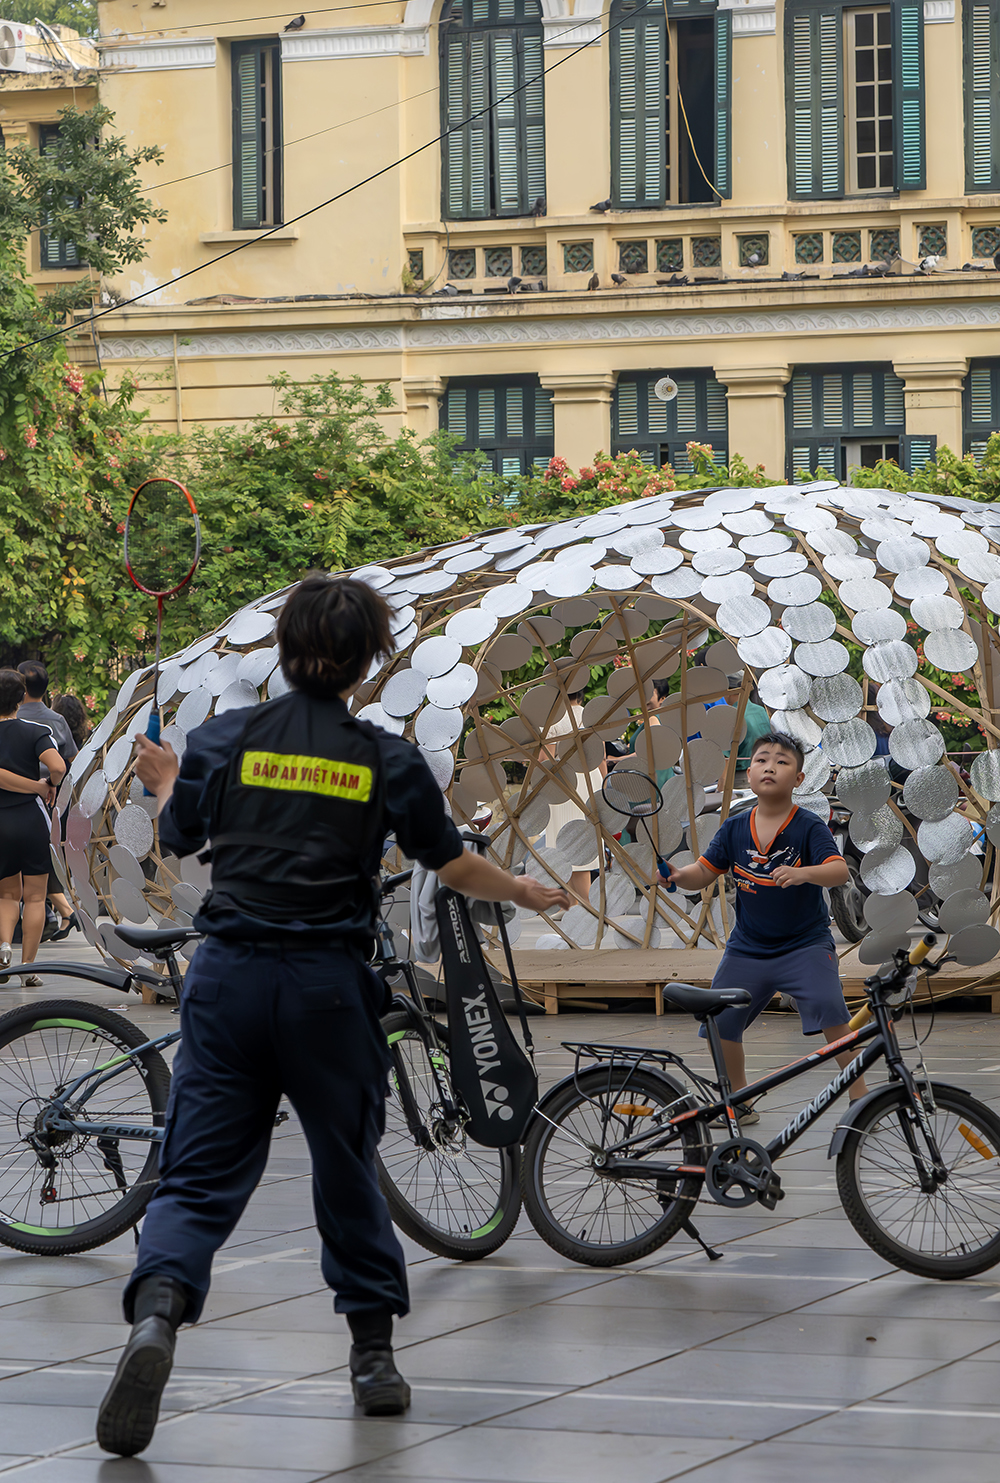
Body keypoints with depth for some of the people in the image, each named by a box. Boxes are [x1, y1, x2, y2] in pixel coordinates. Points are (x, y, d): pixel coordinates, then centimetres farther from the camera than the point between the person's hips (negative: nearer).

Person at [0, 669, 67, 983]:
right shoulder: (36, 731, -5)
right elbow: (58, 766, -21)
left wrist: (36, 787, -10)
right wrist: (50, 785, 1)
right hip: (32, 820, -1)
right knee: (34, 896, 7)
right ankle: (28, 966, 3)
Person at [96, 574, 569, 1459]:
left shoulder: (226, 740, 1)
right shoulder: (387, 759, -1)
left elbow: (179, 838, 15)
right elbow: (454, 867, 7)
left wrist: (164, 781, 38)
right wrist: (526, 892, 28)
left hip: (230, 976, 0)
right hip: (330, 984, 0)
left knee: (200, 1172, 0)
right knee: (347, 1166, 17)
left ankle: (158, 1311, -27)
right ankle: (374, 1352, 22)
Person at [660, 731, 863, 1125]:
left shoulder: (809, 827, -10)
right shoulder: (735, 829, 2)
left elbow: (839, 870, -23)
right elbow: (704, 872, 5)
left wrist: (805, 873, -42)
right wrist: (677, 874, -16)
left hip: (804, 944, -4)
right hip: (748, 947, 5)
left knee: (829, 1010, -24)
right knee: (720, 1021, 2)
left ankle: (859, 1095, -12)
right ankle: (738, 1103, 22)